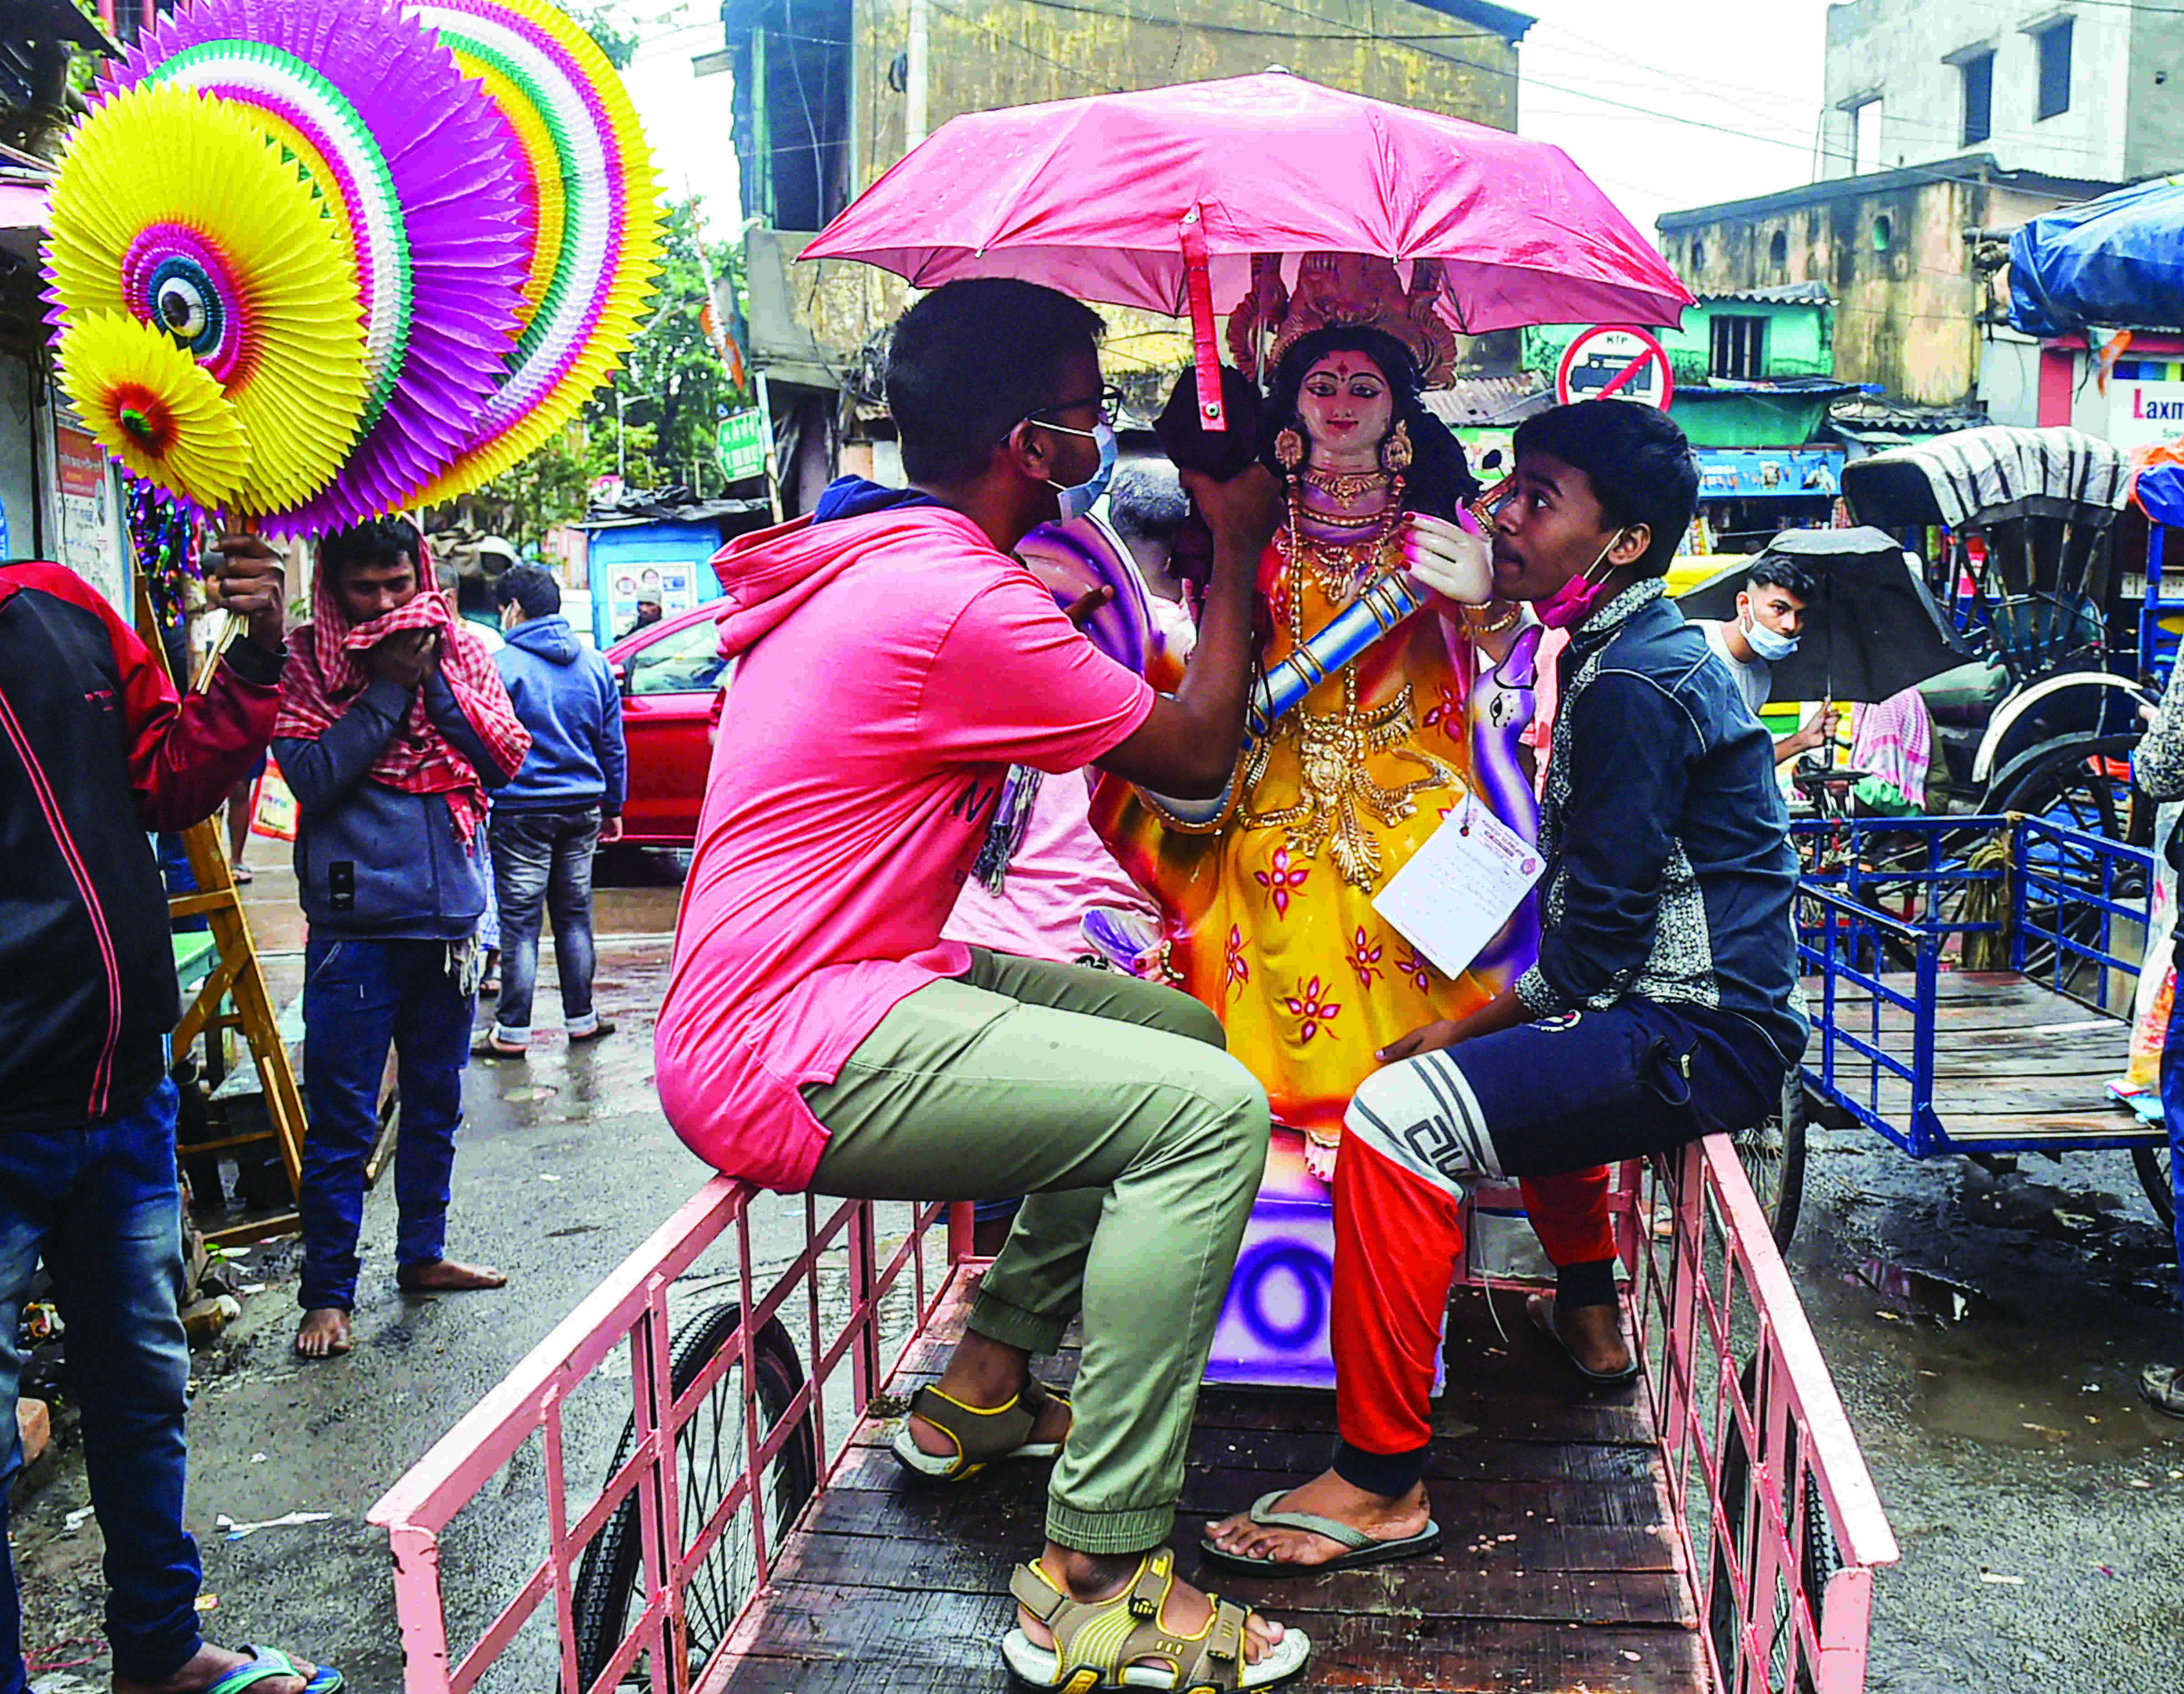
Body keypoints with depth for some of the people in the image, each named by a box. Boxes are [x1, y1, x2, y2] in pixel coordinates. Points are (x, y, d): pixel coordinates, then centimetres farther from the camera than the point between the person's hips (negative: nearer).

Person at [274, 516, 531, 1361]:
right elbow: (311, 775, -14)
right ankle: (327, 1293, 9)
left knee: (437, 1103, 16)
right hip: (355, 924, -4)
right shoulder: (307, 660, -3)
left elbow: (506, 758, -2)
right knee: (341, 1121, -1)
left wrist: (437, 680, -11)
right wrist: (390, 687, -14)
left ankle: (423, 1253, 31)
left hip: (450, 916, 4)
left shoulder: (461, 650, 7)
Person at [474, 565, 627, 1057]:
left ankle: (513, 1031, 4)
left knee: (520, 924, -1)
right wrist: (613, 807, 20)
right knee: (574, 916, 13)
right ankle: (580, 1019, 19)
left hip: (522, 810, -5)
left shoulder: (500, 665, -9)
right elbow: (613, 745, 12)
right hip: (581, 810, 5)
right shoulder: (595, 665, 7)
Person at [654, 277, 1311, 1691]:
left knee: (1184, 1035, 16)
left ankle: (983, 1389, 26)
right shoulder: (960, 603, -19)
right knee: (1211, 1110, -21)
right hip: (787, 1052, -11)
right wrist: (1239, 554, 4)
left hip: (828, 982, 11)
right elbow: (1194, 755, -7)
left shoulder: (875, 557, 13)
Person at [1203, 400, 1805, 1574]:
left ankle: (1382, 1483, -18)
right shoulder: (1640, 652, 15)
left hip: (1698, 1036, -11)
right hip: (1678, 1008, 11)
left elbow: (1598, 940, -20)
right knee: (1527, 1046, 38)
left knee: (1398, 1115, -25)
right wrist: (1479, 1021, 16)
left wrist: (1464, 1029, -10)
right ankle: (1587, 1312, 47)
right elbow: (1598, 909, 20)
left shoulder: (1631, 685, -18)